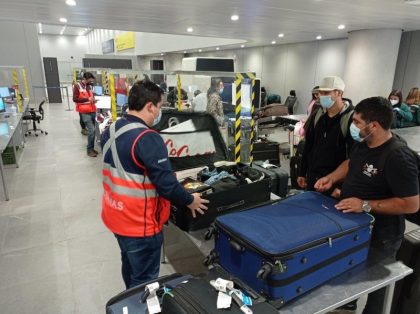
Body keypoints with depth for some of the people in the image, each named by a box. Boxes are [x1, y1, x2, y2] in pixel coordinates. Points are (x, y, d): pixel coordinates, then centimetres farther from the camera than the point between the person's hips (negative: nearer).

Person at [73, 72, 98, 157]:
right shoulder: (77, 86, -6)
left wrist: (93, 99, 5)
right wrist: (87, 99, -19)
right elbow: (75, 99, -14)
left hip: (92, 111, 7)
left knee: (91, 130, 10)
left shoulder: (90, 86, 13)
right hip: (84, 112, -6)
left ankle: (91, 148, 20)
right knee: (92, 130, -12)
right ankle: (89, 150, 0)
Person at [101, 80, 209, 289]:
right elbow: (166, 183, -25)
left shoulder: (110, 131, 3)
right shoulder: (147, 138, -25)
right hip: (139, 222, -9)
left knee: (130, 266, 28)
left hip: (116, 215, 9)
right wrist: (189, 200, -7)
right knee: (144, 279, 10)